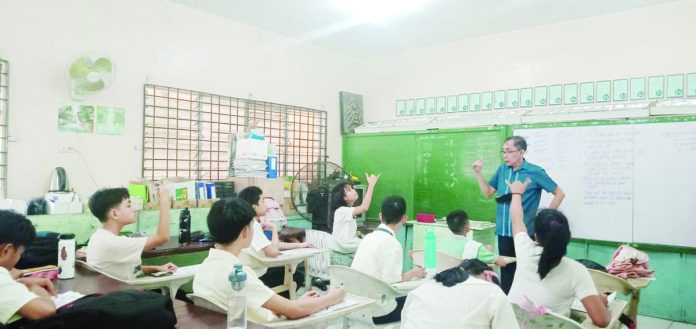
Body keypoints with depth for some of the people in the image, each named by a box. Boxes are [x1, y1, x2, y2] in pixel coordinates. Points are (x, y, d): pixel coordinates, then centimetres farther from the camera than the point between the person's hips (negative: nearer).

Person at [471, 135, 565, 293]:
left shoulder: (535, 172, -8)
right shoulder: (502, 169, 5)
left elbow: (560, 194, -1)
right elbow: (488, 193, 12)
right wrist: (478, 173, 1)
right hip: (504, 232, 4)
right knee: (506, 272, 14)